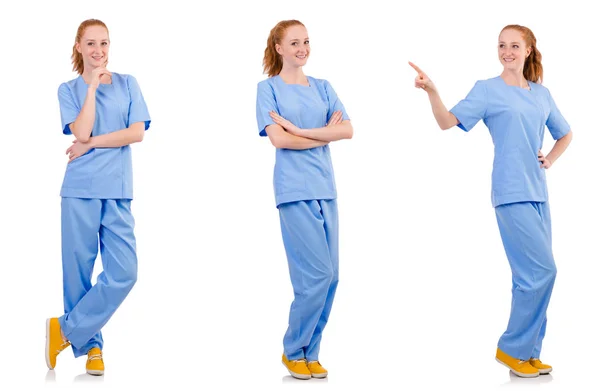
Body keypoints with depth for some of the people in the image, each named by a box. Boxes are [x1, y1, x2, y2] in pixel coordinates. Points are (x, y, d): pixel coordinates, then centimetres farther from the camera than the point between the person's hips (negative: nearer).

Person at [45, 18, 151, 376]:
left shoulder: (127, 84, 10)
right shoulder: (69, 90, 7)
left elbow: (137, 133, -1)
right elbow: (81, 132, -10)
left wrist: (91, 143, -6)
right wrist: (93, 85, -7)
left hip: (117, 191, 1)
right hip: (80, 189, -1)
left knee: (124, 272, -9)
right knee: (79, 272, 0)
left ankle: (66, 329, 4)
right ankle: (89, 345, 15)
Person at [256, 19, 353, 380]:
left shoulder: (323, 88, 14)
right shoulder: (268, 88, 2)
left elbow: (348, 130, 0)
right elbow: (278, 139, -10)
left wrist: (301, 131, -9)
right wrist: (325, 134, -4)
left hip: (326, 190, 5)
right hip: (295, 191, -5)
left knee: (330, 276, 3)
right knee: (317, 274, -11)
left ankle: (310, 352, 15)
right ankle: (294, 351, 6)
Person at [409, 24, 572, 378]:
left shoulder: (542, 94, 13)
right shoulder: (488, 90, -2)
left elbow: (565, 134, 27)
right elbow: (448, 121, -12)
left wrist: (549, 161, 11)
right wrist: (432, 92, -29)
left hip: (538, 192, 6)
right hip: (512, 193, -6)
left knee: (531, 275, 8)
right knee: (542, 271, -11)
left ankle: (528, 351, 17)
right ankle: (512, 347, 1)